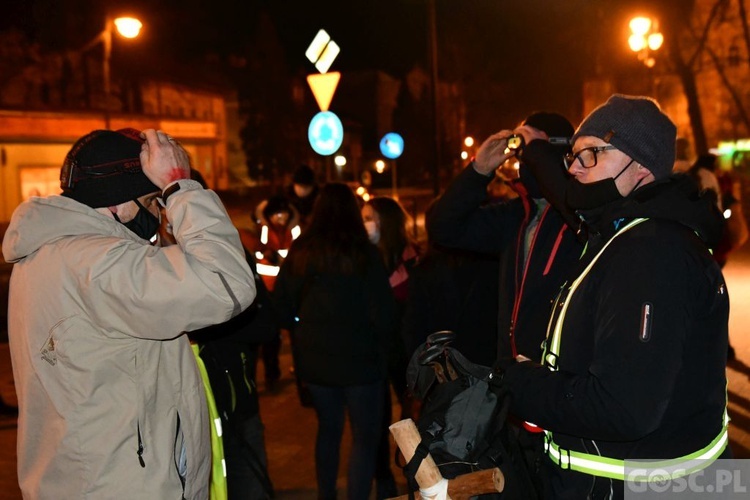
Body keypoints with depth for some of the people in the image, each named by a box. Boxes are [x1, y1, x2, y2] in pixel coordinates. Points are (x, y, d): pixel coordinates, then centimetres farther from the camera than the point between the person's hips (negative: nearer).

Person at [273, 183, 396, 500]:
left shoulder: (299, 252, -4)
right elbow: (384, 315, -16)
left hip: (313, 358, 5)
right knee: (365, 435, 10)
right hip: (359, 358, -5)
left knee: (328, 428, 23)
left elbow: (281, 309, 2)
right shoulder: (363, 253, -16)